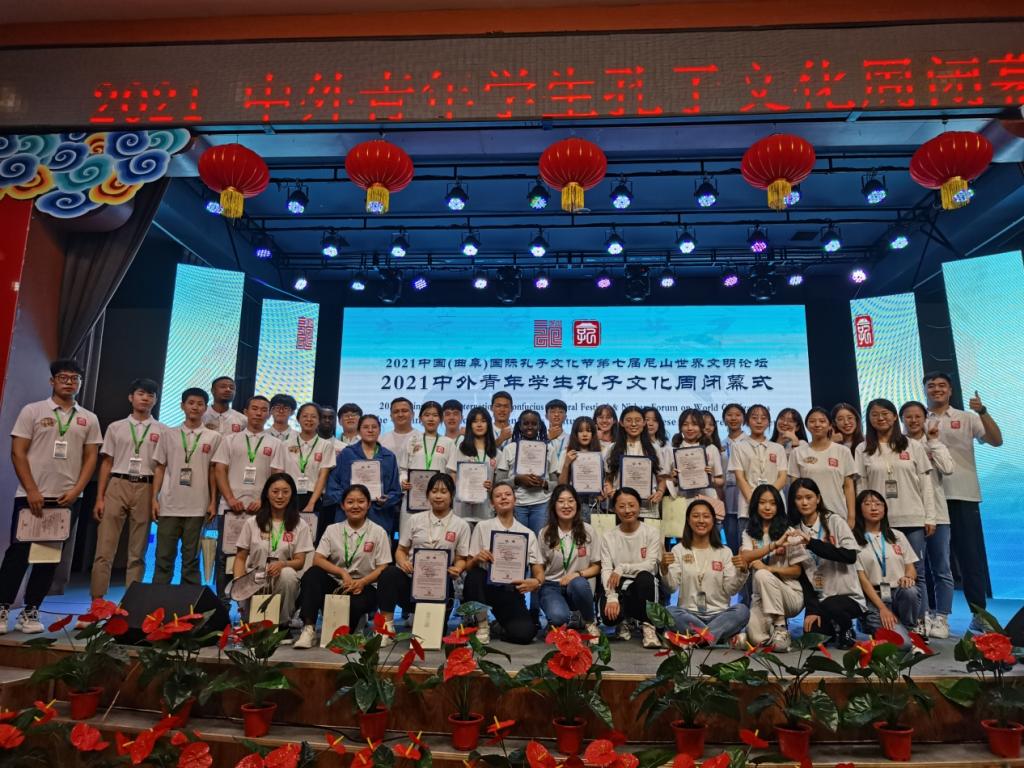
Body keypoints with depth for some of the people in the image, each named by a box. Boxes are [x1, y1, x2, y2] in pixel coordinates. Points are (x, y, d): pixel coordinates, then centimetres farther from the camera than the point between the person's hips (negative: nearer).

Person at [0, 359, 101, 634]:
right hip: (31, 496, -2)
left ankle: (30, 612, 14)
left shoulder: (89, 419, 9)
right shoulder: (32, 411, 2)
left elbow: (91, 458, 8)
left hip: (67, 499, 2)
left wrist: (76, 491, -6)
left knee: (50, 557, 5)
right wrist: (31, 491, -11)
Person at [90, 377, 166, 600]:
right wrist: (99, 497, 2)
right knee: (104, 548, -3)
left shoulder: (161, 431, 7)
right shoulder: (116, 427, 10)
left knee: (138, 552, 5)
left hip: (145, 488, 0)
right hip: (117, 486, 1)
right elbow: (106, 463, 8)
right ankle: (97, 599, 3)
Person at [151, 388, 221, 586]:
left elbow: (213, 471, 5)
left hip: (197, 507, -1)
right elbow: (159, 468, 9)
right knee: (164, 556, 4)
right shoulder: (170, 434, 8)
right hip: (169, 504, 1)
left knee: (191, 558, 6)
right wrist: (154, 498, 1)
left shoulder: (213, 437, 4)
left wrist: (213, 502, 0)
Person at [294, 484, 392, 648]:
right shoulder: (332, 529, 8)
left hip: (364, 586, -2)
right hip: (335, 584, 2)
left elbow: (383, 568, -1)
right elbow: (317, 559, -2)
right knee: (312, 573, -27)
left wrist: (362, 582, -19)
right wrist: (342, 573, -17)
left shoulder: (378, 532, 3)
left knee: (354, 605, -35)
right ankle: (309, 628, -28)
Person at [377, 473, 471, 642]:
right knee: (389, 573, -32)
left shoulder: (461, 525, 7)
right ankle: (386, 626, -22)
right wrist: (403, 562, -11)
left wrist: (457, 569, -19)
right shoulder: (416, 520, 12)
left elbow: (461, 559, 5)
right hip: (411, 577, 1)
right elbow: (401, 550, 13)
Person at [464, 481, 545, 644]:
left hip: (512, 591, 0)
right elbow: (468, 568, 0)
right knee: (474, 575, -34)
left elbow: (539, 572, 5)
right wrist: (477, 558, -24)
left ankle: (502, 625, 12)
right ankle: (482, 624, -8)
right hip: (487, 586, 0)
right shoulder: (482, 527, 2)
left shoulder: (528, 534, 6)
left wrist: (536, 582, -19)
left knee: (525, 632, -26)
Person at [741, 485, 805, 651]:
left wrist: (769, 568, -18)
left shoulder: (788, 531, 1)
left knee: (762, 575, -34)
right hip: (761, 595, 2)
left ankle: (780, 629, -20)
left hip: (790, 594, -2)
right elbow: (744, 558, -13)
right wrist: (775, 545, -24)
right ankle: (774, 622, 9)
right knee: (756, 637, -26)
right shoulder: (749, 533, 8)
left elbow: (797, 571, 0)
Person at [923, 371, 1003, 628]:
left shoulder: (967, 418, 7)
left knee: (971, 556, 2)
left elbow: (996, 441, -5)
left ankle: (979, 613, 11)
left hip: (963, 495, -1)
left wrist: (982, 412, -15)